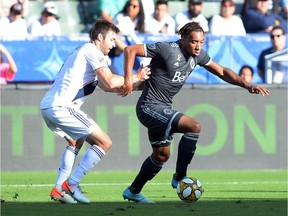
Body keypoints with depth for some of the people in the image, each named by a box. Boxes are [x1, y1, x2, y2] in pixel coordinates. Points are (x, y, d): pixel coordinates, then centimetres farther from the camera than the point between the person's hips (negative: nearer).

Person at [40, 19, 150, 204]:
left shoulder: (84, 52, 27)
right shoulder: (92, 51, -4)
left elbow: (106, 86, 30)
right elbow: (111, 82, -15)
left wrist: (134, 85, 24)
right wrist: (135, 77, 0)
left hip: (47, 106, 10)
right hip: (61, 107, -10)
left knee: (76, 142, 34)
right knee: (104, 142, -6)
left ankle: (59, 189, 25)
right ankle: (71, 185, -7)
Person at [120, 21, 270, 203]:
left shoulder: (198, 55, 3)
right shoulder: (167, 50, -21)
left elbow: (222, 72, 13)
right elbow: (131, 50, -19)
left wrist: (247, 85, 1)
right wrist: (128, 80, -24)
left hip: (162, 109, 9)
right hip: (149, 107, -9)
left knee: (162, 155, 19)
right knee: (194, 126, -23)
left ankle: (133, 191, 33)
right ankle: (179, 178, -13)